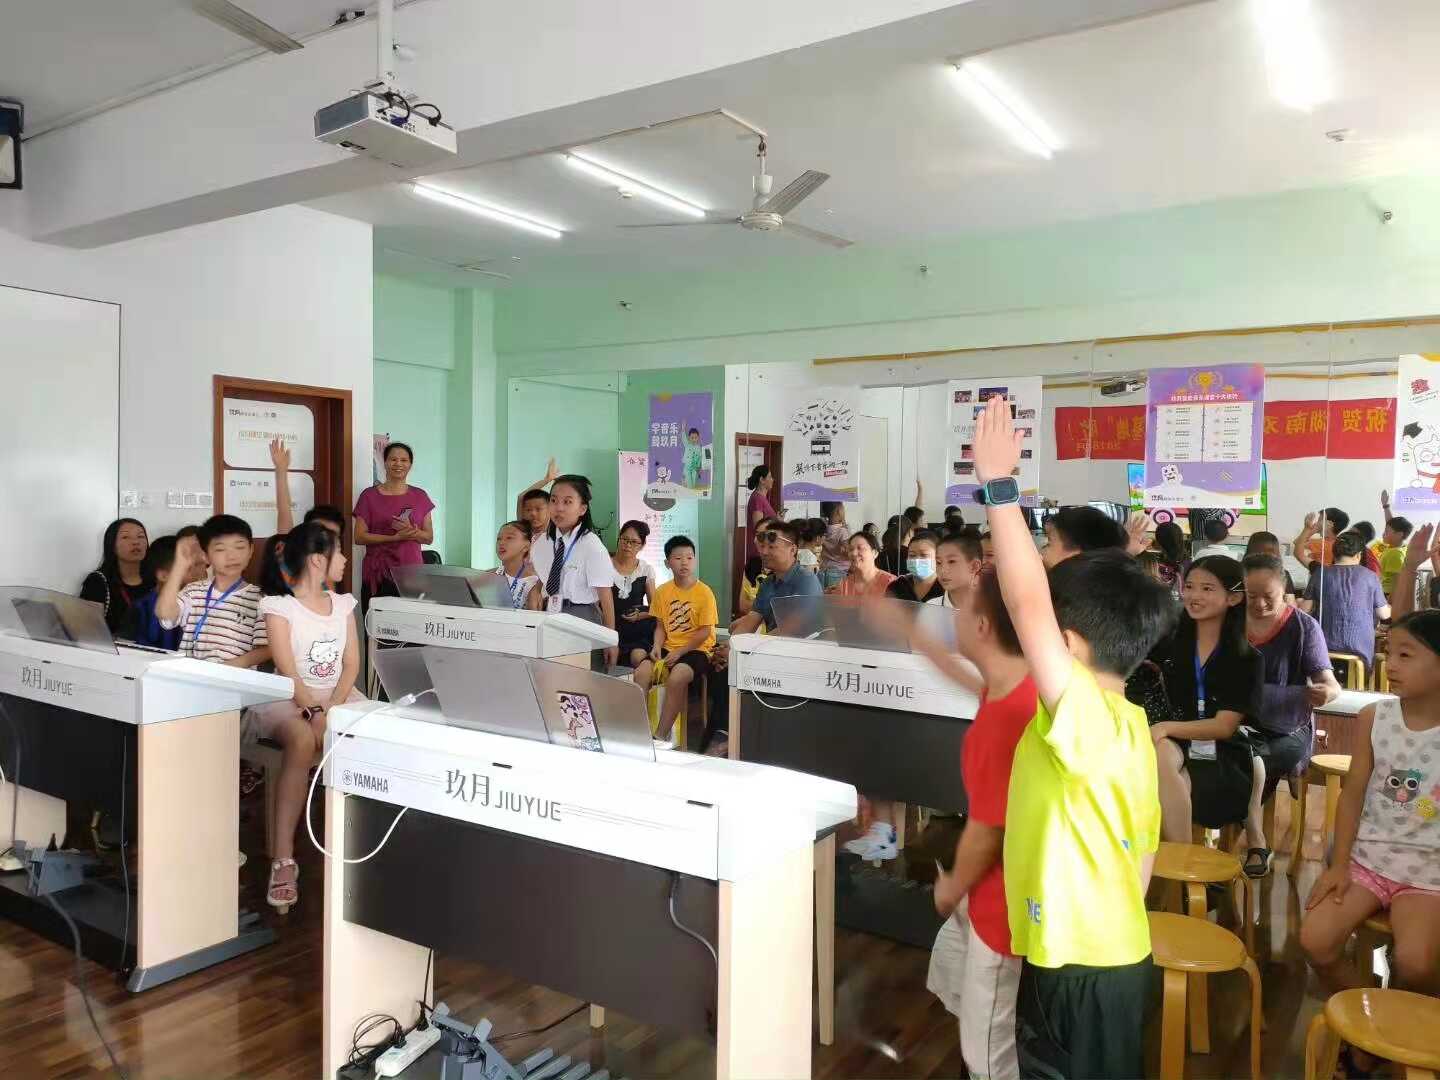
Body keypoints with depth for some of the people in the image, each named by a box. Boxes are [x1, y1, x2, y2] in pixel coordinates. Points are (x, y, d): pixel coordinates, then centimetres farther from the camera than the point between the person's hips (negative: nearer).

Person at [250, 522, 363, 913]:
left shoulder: (342, 603, 12)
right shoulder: (279, 606, -3)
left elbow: (351, 663, 6)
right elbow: (287, 671, -12)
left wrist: (334, 708, -11)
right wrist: (314, 712, -26)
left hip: (338, 696, 4)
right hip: (290, 699, -4)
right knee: (302, 740, -37)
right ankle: (283, 860, -33)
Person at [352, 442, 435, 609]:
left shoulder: (420, 496, 10)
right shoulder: (369, 495, 3)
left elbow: (429, 537, 11)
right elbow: (359, 537, -2)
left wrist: (412, 532, -11)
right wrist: (395, 537, -13)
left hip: (412, 572, 2)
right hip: (377, 573, -1)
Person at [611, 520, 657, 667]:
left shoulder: (646, 569, 10)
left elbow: (653, 606, 12)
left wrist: (640, 615, -8)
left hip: (639, 625, 1)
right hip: (611, 625, -1)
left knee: (638, 656, -28)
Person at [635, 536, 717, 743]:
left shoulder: (704, 592, -7)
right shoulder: (662, 592, 6)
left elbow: (704, 632, -8)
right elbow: (660, 626, 11)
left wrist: (679, 652, -13)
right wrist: (657, 647, -8)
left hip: (696, 650, -4)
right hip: (668, 647, 5)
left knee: (676, 677, -33)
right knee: (641, 672, -23)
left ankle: (660, 736, -23)